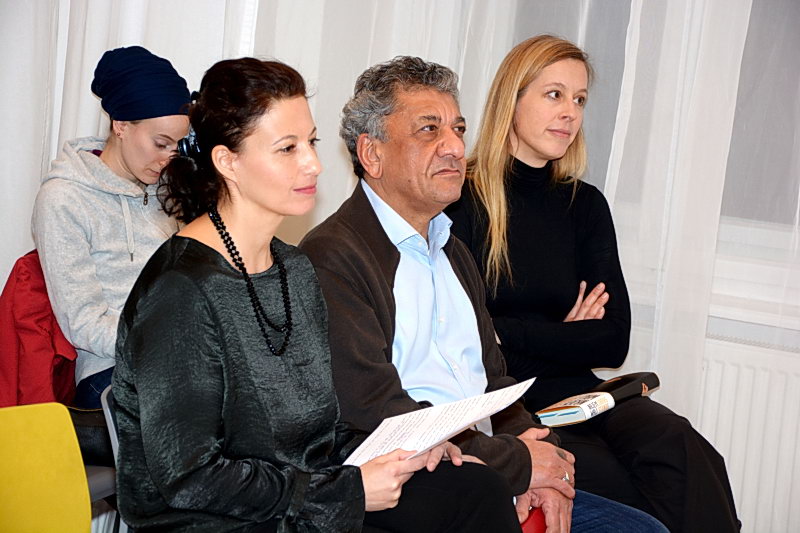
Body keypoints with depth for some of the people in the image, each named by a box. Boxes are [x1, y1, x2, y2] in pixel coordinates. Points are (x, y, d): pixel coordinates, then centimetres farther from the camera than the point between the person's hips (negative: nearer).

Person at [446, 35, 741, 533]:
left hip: (569, 392, 5)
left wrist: (515, 333, -5)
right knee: (619, 484, -30)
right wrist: (564, 336, -2)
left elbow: (613, 341, 6)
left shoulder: (585, 205, 14)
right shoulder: (462, 198, -4)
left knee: (680, 448, -27)